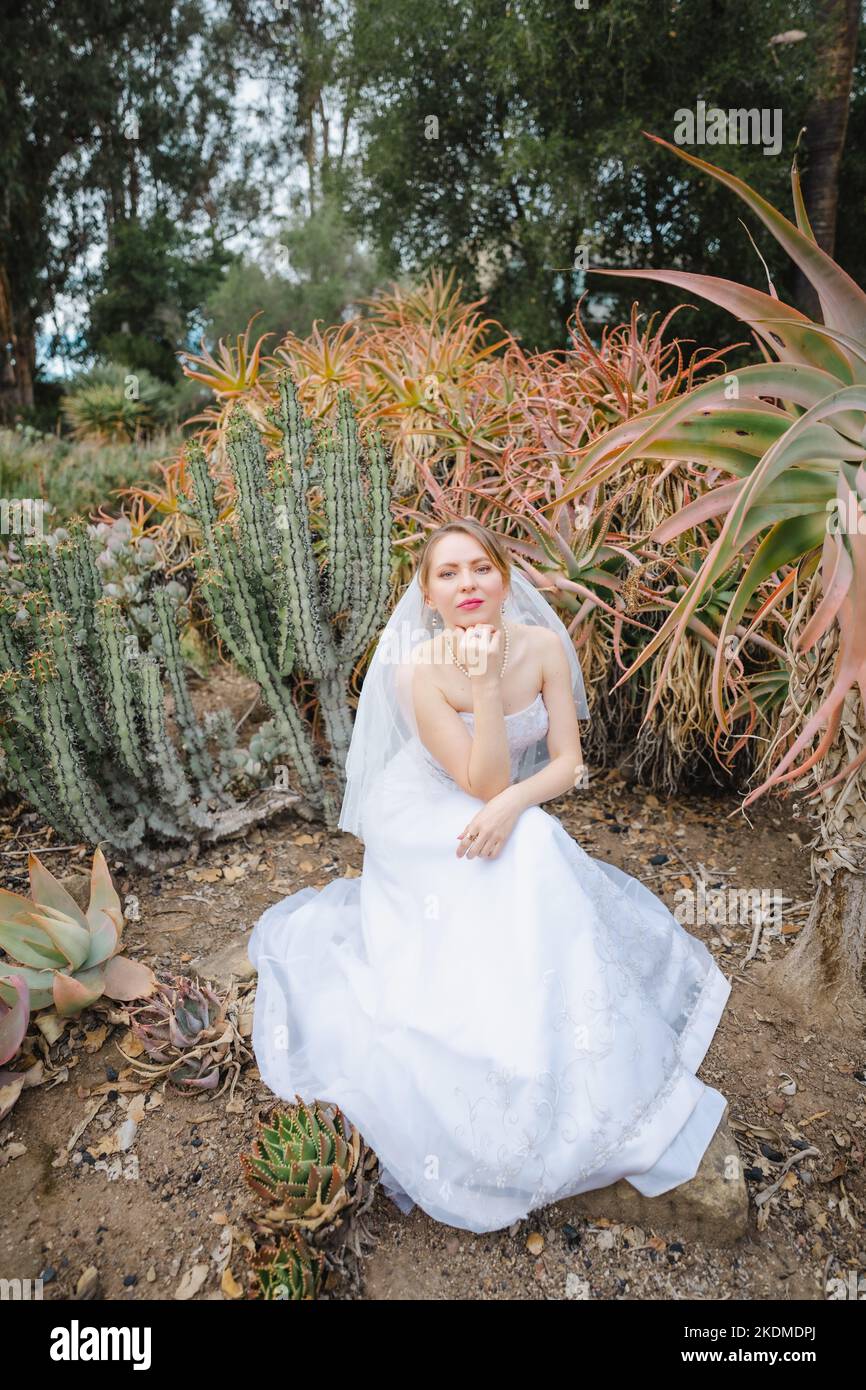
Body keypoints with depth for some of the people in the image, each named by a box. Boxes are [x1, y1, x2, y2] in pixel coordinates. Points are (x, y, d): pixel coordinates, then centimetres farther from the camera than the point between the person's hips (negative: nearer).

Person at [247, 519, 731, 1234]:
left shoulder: (544, 646, -16)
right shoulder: (420, 671, -27)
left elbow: (569, 763, -13)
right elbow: (483, 782, -28)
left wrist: (509, 805, -32)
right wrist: (485, 684, -40)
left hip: (512, 814, 4)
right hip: (429, 824, -4)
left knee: (549, 940, -17)